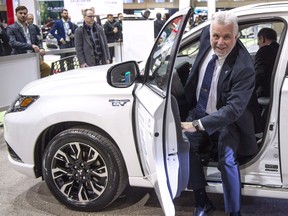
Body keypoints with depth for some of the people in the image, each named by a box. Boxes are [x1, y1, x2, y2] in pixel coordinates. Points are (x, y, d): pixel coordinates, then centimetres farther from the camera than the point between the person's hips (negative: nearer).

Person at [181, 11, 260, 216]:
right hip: (200, 109, 6)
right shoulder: (207, 35, -15)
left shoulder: (244, 68, -32)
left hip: (227, 118, -6)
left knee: (227, 160, -21)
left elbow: (233, 109, -35)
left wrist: (198, 125, -42)